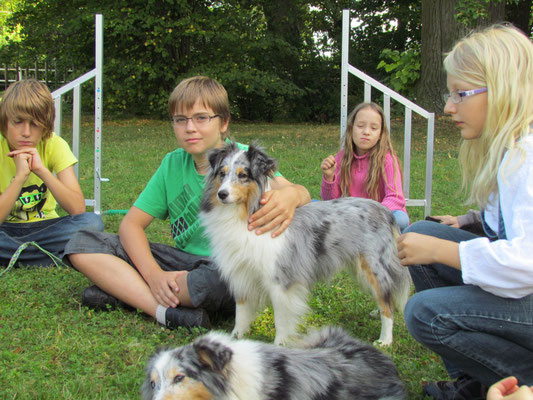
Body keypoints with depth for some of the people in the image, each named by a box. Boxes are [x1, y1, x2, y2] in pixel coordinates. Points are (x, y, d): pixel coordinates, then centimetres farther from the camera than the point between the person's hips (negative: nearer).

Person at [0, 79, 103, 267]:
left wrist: (42, 170, -31)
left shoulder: (54, 145, -12)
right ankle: (54, 255, -21)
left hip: (42, 227, 2)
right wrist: (21, 175, -32)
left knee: (91, 222, -28)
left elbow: (78, 209, -22)